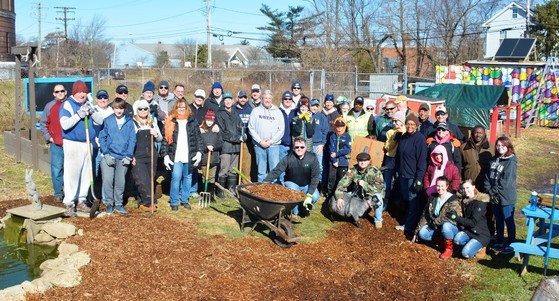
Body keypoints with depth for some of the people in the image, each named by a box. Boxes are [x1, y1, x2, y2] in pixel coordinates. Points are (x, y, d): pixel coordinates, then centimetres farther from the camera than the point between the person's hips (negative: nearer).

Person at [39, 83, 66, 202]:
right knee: (56, 169, 1)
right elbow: (43, 124, 10)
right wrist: (48, 137, 1)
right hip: (56, 144, 0)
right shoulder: (49, 106, 6)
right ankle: (58, 193, 10)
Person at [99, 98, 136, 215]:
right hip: (109, 156, -1)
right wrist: (106, 153, -8)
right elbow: (102, 138, 1)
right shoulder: (107, 121, 0)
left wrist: (129, 156, -5)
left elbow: (132, 139, 1)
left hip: (123, 158, 1)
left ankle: (118, 204, 21)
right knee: (107, 180, -5)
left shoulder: (129, 122, 1)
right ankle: (109, 204, 9)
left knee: (120, 182, 9)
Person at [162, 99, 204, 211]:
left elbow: (198, 139, 7)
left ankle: (185, 200, 23)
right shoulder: (170, 123, 3)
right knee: (176, 178, -8)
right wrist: (165, 155, -6)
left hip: (189, 157, 2)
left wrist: (199, 152, -3)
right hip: (175, 157, -2)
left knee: (187, 178, 10)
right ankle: (174, 202, 4)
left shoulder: (192, 123, 8)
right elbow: (165, 140, 1)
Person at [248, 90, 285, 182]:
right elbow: (251, 128, 2)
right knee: (261, 171, 5)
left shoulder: (278, 112, 7)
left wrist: (271, 141, -8)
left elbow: (281, 130, 2)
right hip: (259, 145, 0)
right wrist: (260, 141, -8)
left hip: (274, 145, 0)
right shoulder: (256, 111, 6)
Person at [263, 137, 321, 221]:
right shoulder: (288, 158, -21)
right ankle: (293, 213, -9)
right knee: (293, 191, -34)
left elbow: (315, 176, -17)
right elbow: (275, 172, -24)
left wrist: (309, 194, -25)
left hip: (307, 185, 1)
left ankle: (304, 207, 10)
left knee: (315, 196, -25)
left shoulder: (312, 158, -18)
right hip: (291, 184, -1)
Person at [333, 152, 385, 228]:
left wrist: (365, 185, -38)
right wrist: (339, 197, -39)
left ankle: (378, 220, -9)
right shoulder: (353, 170, -18)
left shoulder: (375, 171, -25)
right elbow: (343, 183, -25)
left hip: (371, 194, -3)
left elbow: (380, 188, -31)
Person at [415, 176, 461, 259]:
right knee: (422, 233, -18)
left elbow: (452, 218, -28)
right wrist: (417, 231, 2)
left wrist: (435, 222, -19)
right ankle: (442, 240, 2)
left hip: (452, 227, -5)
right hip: (437, 227, 5)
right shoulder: (433, 198, 1)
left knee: (445, 226, -39)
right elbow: (425, 215, 4)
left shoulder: (453, 200, -18)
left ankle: (449, 248, -15)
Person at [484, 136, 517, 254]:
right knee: (498, 220, 17)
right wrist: (490, 192, -4)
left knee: (508, 221, 4)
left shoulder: (511, 162, -12)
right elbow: (488, 177, 7)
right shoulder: (494, 159, 9)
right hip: (494, 196, 6)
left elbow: (506, 181, -17)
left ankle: (511, 244, 14)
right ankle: (499, 242, 28)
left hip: (506, 197, -6)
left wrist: (495, 192, -13)